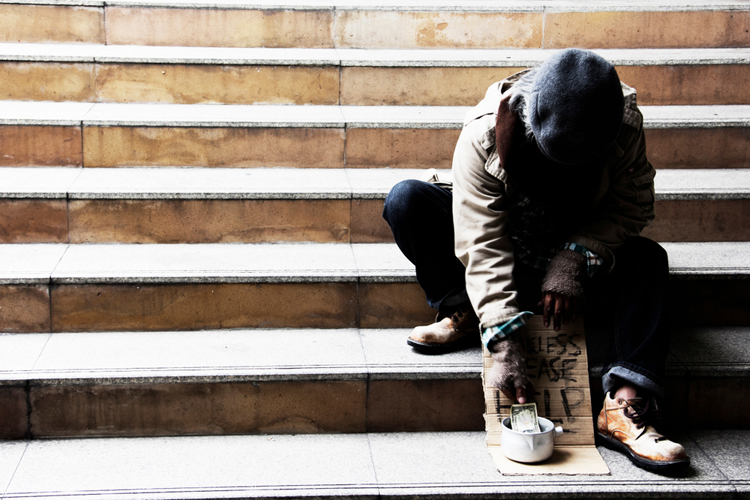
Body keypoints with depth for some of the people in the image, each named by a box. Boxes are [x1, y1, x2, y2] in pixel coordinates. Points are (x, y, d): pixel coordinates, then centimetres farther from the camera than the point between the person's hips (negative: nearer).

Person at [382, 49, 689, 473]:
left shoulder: (625, 125, -23)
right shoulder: (484, 134, -29)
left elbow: (632, 207, -13)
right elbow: (483, 245, -33)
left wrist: (575, 258, -30)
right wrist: (503, 343, -40)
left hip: (569, 259, 1)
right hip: (501, 252, -1)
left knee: (648, 259, -28)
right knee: (406, 199, -25)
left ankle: (625, 407, -38)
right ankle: (462, 314, -13)